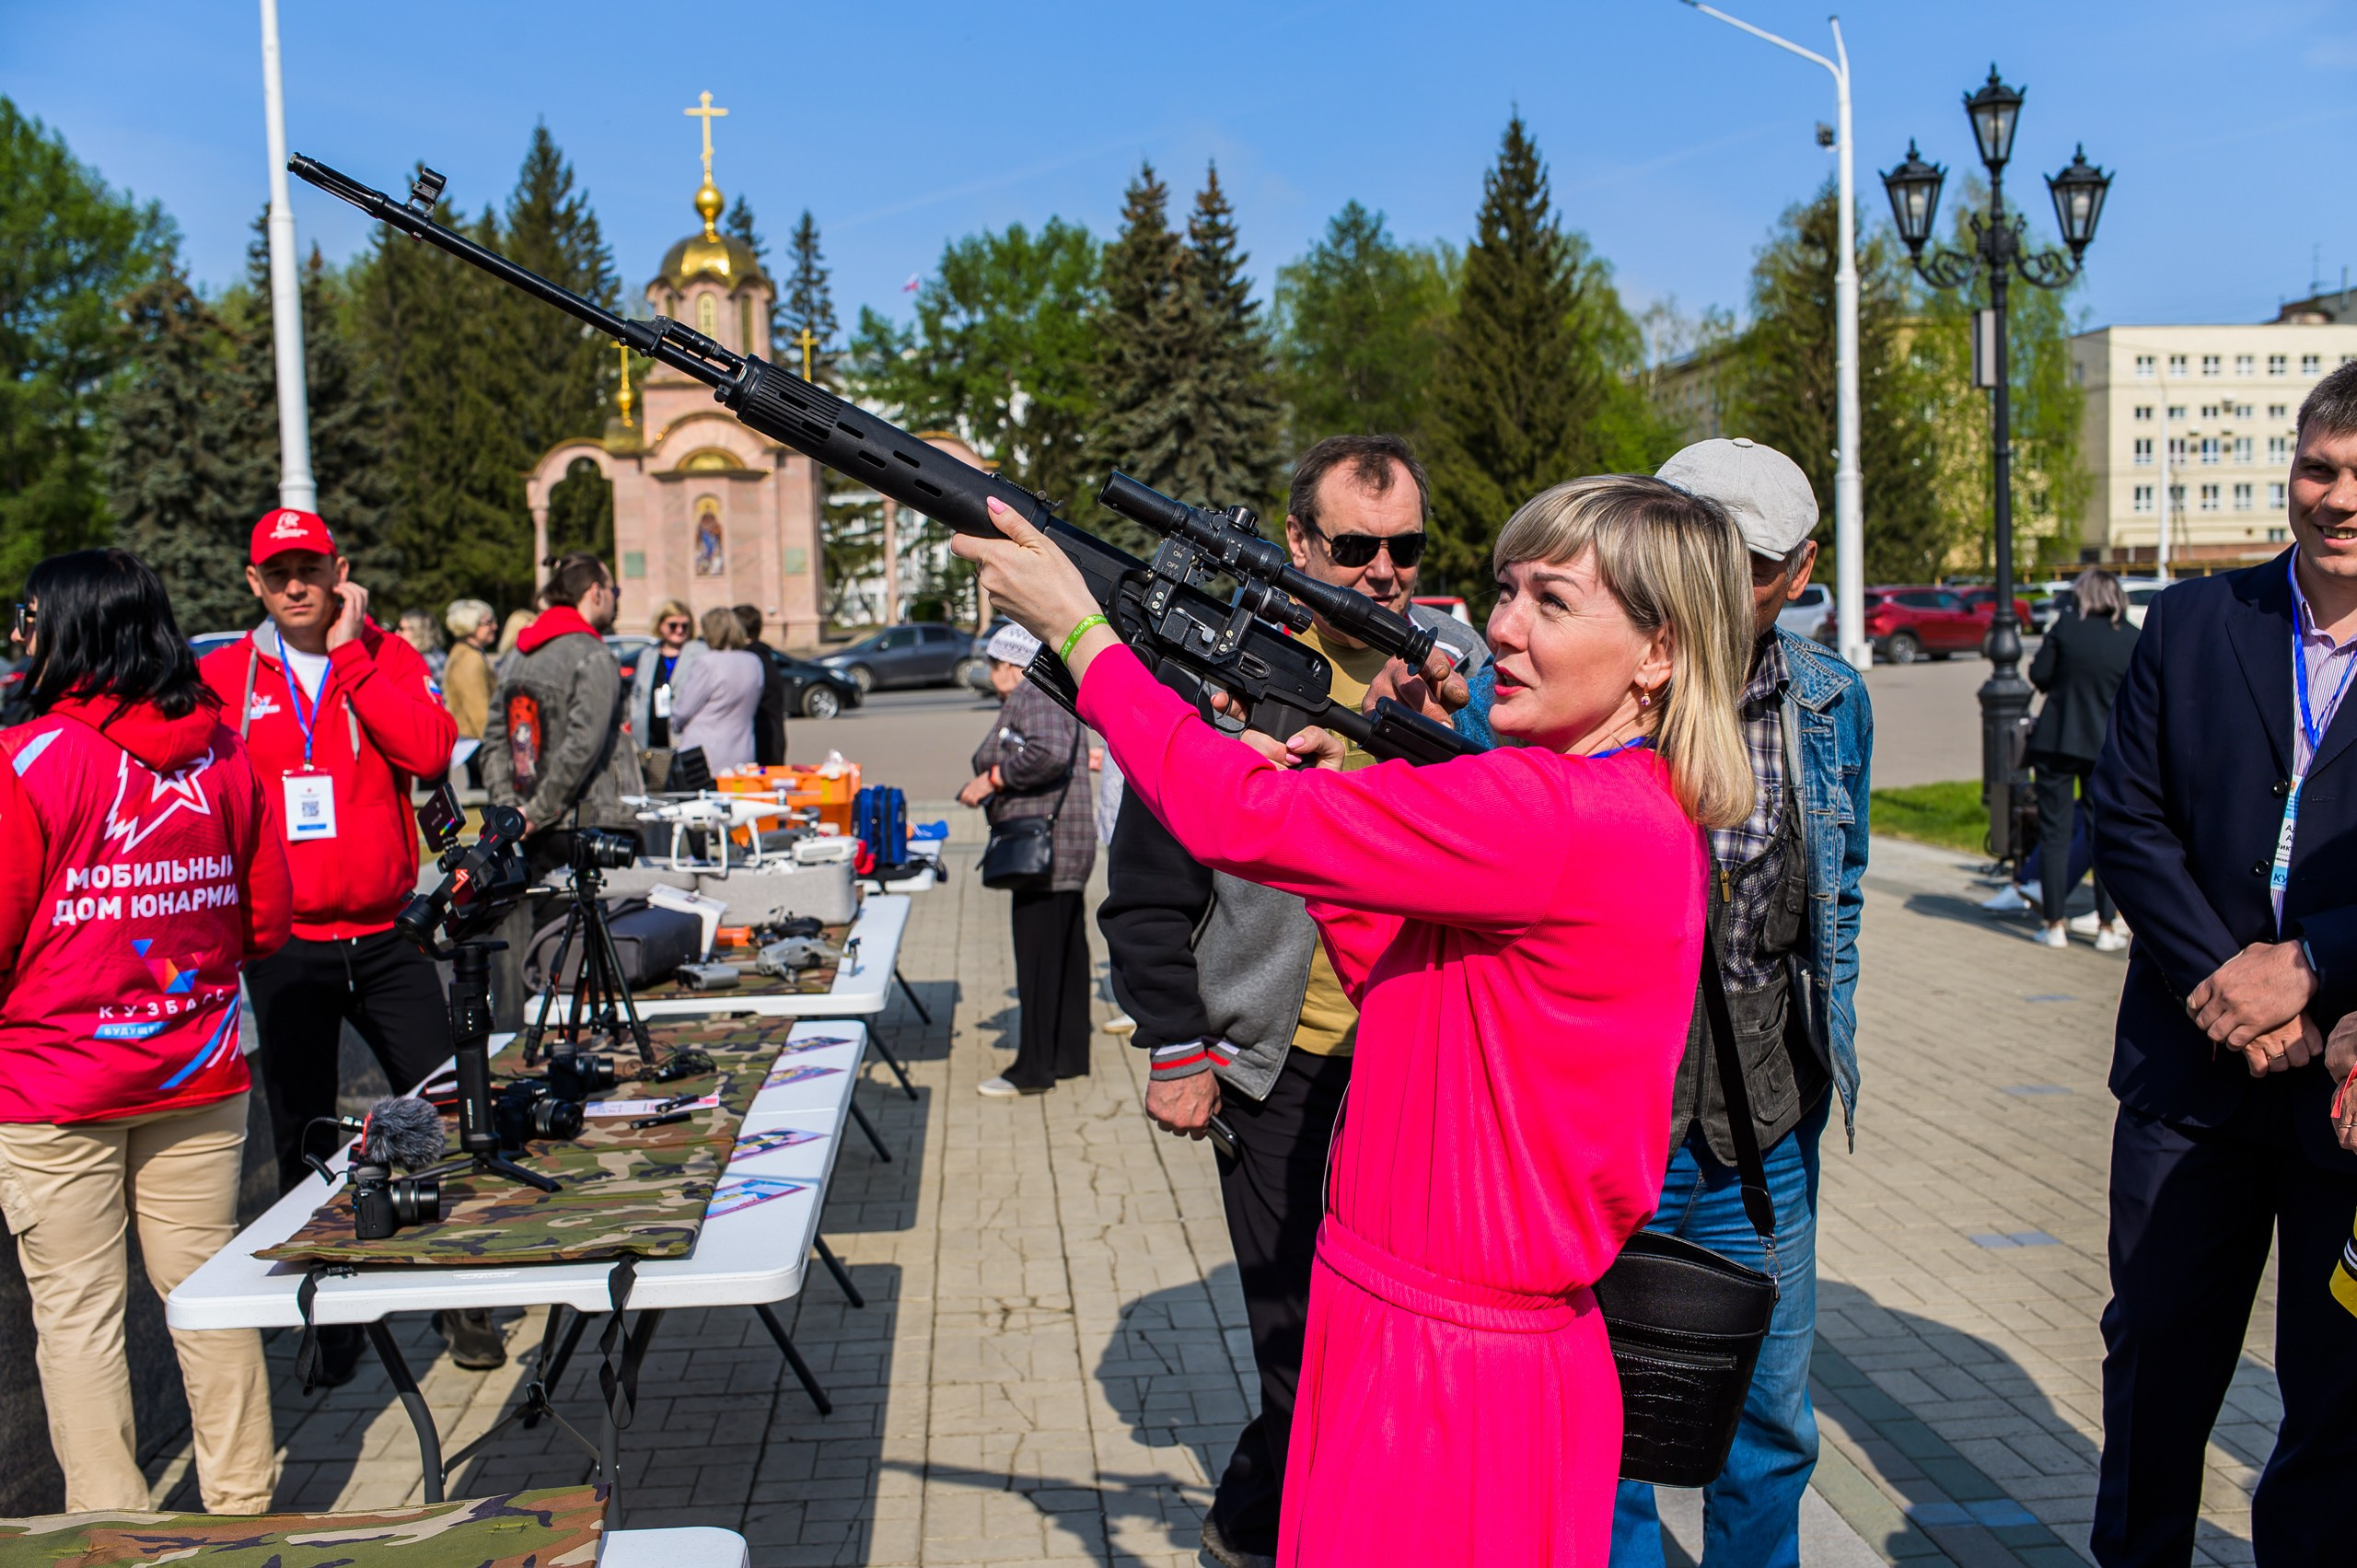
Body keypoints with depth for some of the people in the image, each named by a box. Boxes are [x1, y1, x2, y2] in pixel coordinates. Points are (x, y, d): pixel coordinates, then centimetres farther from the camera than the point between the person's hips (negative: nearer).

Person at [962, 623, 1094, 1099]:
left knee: (1038, 957, -6)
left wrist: (992, 778, -19)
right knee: (1065, 953, 13)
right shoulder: (1021, 701, 22)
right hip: (1054, 850, 11)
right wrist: (979, 789, 10)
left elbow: (1050, 753, -29)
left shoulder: (1034, 698, -12)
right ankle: (1069, 1055, 21)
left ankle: (1034, 1069, -2)